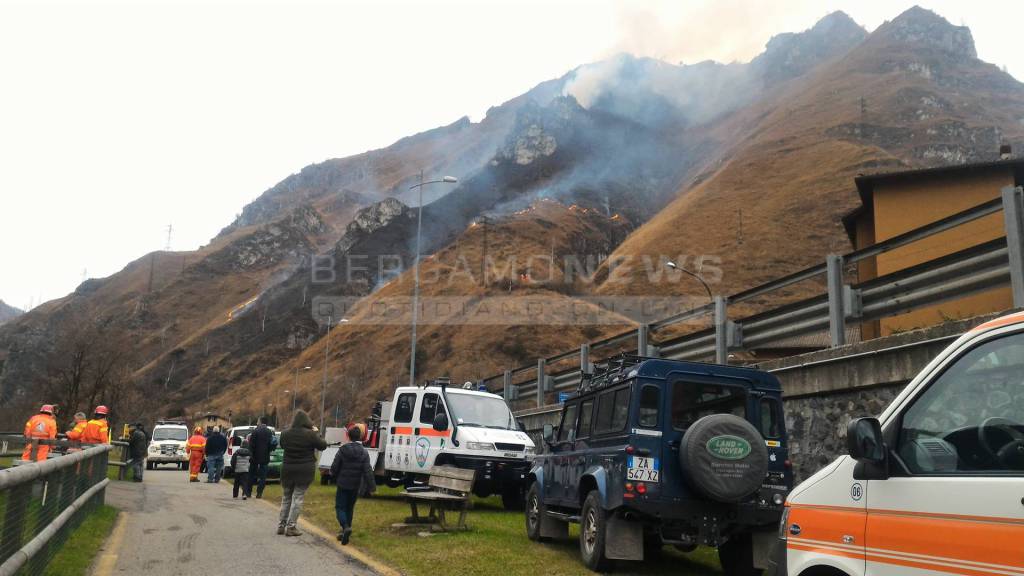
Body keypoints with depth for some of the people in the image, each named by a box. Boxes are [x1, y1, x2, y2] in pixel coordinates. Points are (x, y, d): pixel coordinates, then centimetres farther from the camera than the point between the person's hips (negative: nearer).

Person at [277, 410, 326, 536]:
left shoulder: (285, 434, -2)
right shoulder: (310, 434, -14)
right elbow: (323, 445, -4)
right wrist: (316, 432, 9)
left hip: (287, 470, 4)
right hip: (305, 471, -4)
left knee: (286, 498, 17)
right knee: (298, 499, 3)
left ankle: (281, 525, 20)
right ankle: (291, 527, 1)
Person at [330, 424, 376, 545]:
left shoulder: (342, 450, -9)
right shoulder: (364, 453, -5)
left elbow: (334, 467, -5)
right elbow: (368, 471, -9)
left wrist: (333, 476, 17)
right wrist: (371, 487, -5)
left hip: (343, 484, -3)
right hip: (355, 486, 3)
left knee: (340, 507, 3)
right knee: (350, 508, 17)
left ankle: (345, 527, -21)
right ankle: (345, 531, 20)